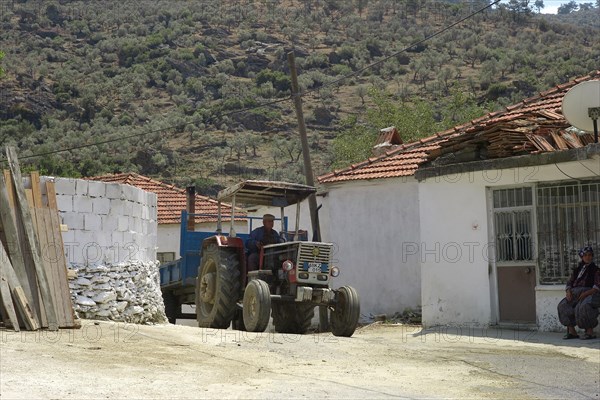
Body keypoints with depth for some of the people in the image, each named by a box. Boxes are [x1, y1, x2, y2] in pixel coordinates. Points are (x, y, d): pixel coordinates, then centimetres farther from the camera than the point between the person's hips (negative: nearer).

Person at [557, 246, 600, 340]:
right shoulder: (577, 270, 23)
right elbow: (569, 283, 18)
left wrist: (586, 293, -21)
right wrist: (568, 292, -5)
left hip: (589, 293, -5)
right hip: (575, 293, 5)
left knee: (584, 307, -38)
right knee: (563, 306, -23)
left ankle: (590, 331, -29)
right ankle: (571, 331, -22)